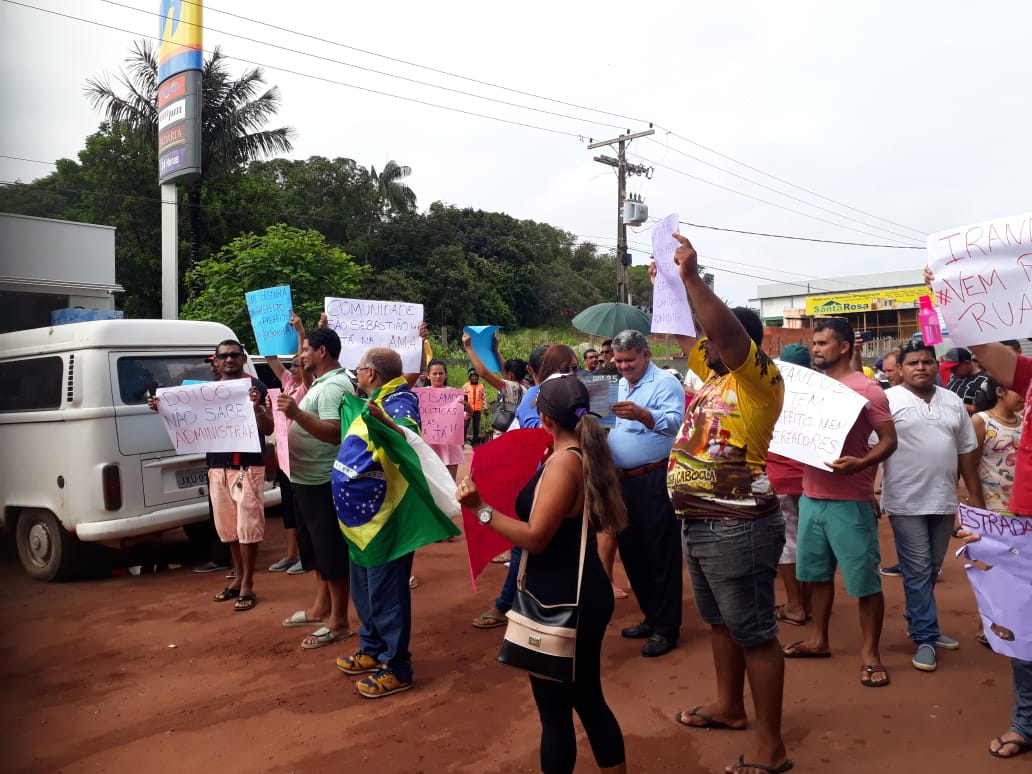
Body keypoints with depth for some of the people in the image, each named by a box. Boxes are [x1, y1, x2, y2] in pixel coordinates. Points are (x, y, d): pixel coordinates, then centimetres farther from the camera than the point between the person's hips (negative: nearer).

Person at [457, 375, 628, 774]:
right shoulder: (585, 455, 7)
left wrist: (481, 508, -25)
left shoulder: (563, 462, -21)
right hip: (583, 593, 10)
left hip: (561, 601, -10)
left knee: (555, 710, 7)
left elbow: (535, 537, -24)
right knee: (588, 700, 22)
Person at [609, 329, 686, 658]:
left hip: (655, 481, -8)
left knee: (660, 553, 0)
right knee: (631, 551, 16)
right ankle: (651, 617, 31)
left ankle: (666, 628, 12)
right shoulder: (619, 386, 17)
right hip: (624, 480, 9)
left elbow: (674, 422, -27)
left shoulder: (665, 383, -10)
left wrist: (641, 414, -42)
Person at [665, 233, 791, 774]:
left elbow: (728, 328, -30)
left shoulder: (759, 379, -13)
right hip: (699, 524, 10)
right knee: (720, 623, 23)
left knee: (754, 634, 1)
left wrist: (693, 277, -27)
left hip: (738, 527, -10)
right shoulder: (714, 375, 11)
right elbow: (681, 330, 20)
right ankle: (729, 707, 41)